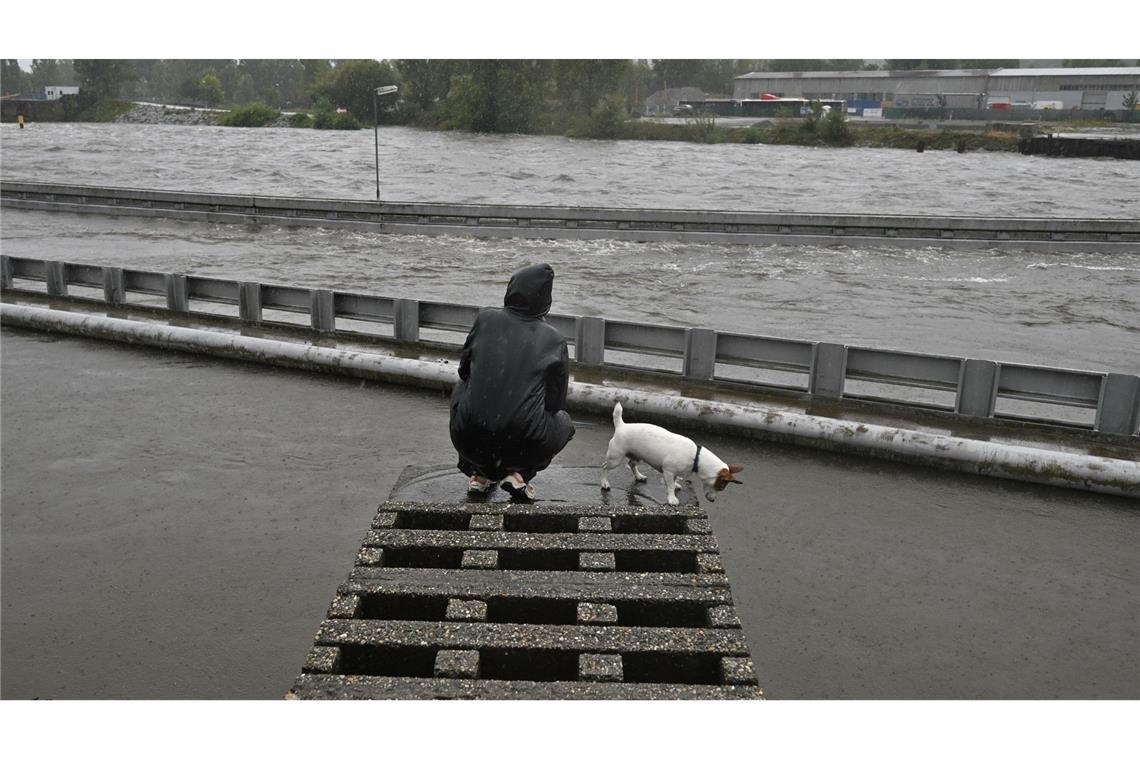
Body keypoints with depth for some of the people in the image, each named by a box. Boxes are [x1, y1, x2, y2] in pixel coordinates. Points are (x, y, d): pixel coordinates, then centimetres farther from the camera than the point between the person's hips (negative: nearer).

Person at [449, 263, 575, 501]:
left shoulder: (485, 319, 4)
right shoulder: (555, 340, 1)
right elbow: (556, 402, 7)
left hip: (468, 440, 2)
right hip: (524, 443, -1)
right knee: (564, 422, 31)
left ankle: (480, 473, 27)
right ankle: (518, 473, 8)